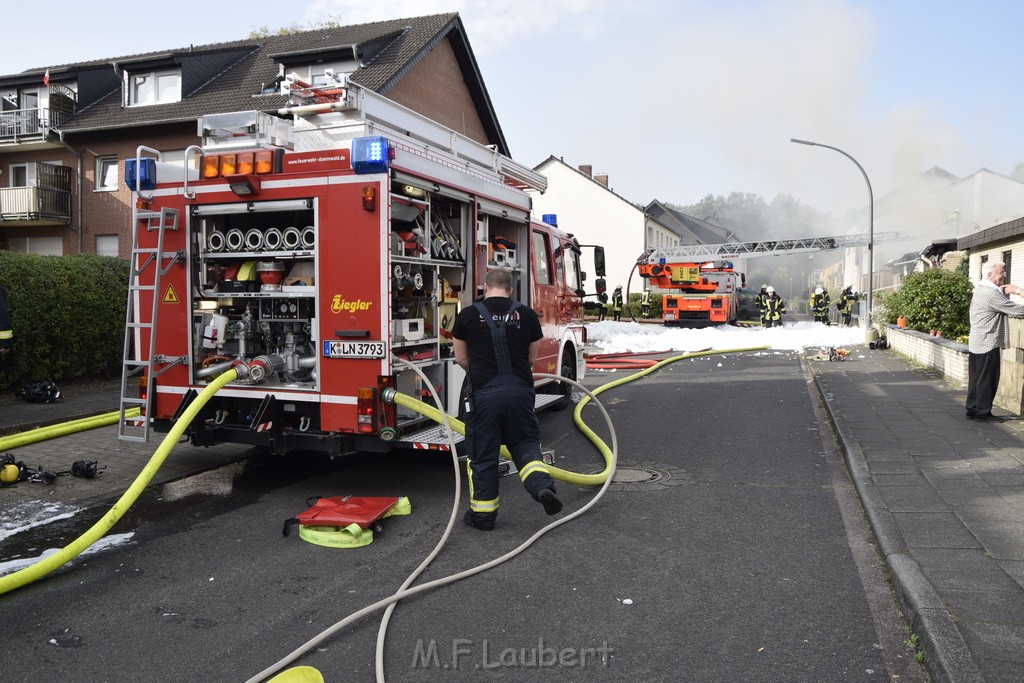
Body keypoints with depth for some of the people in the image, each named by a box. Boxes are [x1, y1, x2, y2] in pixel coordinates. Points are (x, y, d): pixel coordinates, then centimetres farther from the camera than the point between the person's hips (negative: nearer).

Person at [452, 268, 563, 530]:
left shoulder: (468, 315, 3)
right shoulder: (527, 314, 7)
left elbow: (461, 358, 12)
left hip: (484, 393, -1)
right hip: (521, 391, 2)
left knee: (482, 454, 11)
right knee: (525, 442, 21)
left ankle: (482, 514, 20)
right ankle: (542, 485, -1)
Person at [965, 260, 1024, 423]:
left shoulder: (980, 290, 14)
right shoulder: (990, 293, -18)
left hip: (975, 343, 10)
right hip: (988, 343, -10)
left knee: (976, 378, 13)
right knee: (987, 379, -2)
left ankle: (972, 410, 18)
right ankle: (983, 412, 4)